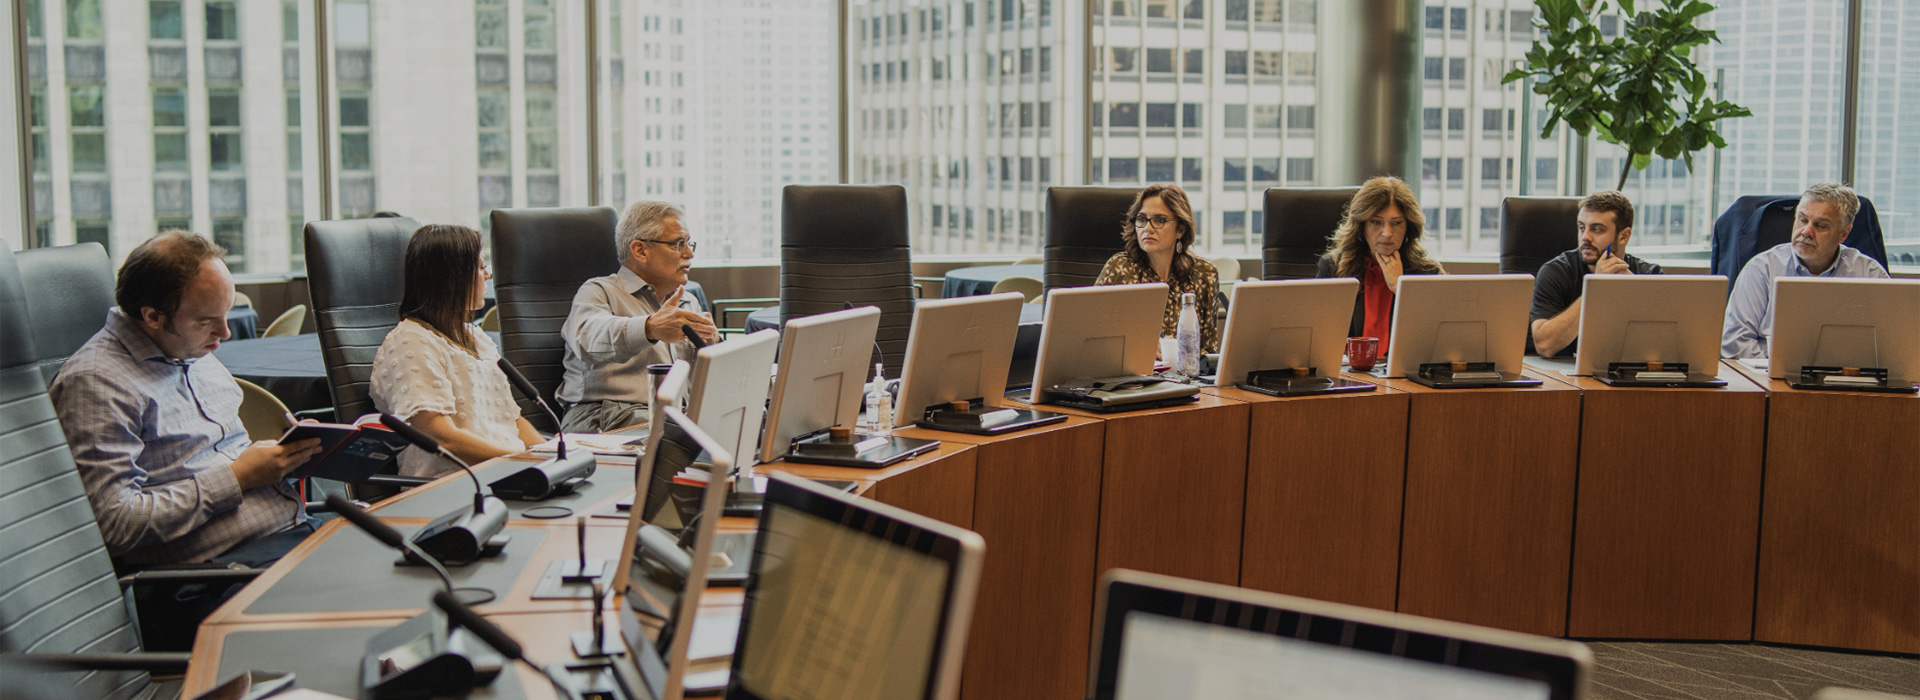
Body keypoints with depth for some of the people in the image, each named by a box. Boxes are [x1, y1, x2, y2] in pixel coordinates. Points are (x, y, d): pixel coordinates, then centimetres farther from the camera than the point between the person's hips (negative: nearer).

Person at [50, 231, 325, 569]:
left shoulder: (194, 352, 18)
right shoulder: (97, 382, -10)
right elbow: (113, 524, -17)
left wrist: (291, 447, 8)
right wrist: (237, 476, -13)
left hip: (293, 526, 9)